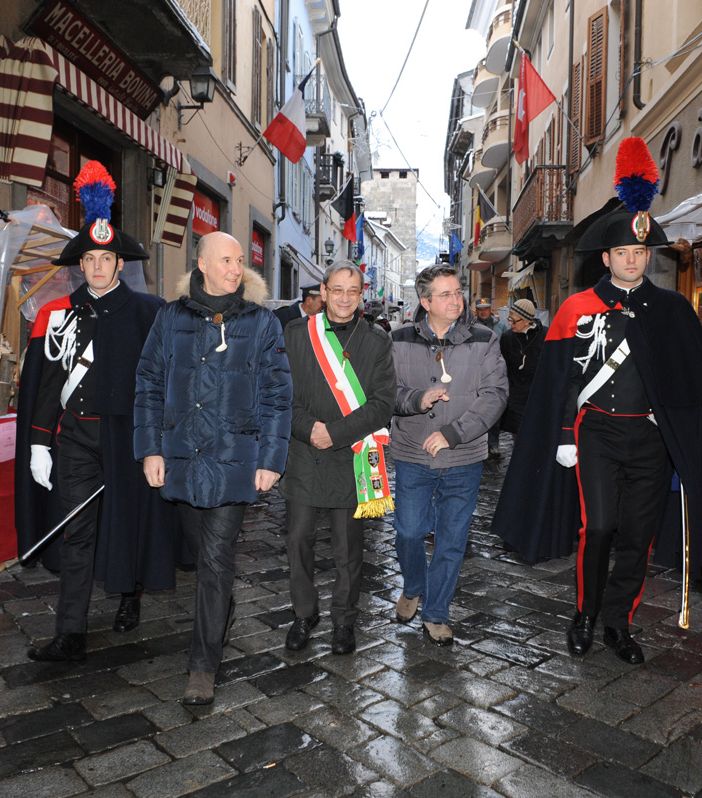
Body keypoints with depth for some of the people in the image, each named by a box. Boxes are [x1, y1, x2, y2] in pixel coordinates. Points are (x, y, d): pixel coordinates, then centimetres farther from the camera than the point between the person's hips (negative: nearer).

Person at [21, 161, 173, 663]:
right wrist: (40, 445, 5)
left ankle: (131, 595, 37)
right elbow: (49, 382, 7)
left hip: (130, 432, -2)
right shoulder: (61, 314, 7)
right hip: (76, 434, 2)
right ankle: (71, 636, 10)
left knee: (129, 516, 12)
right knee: (77, 531, 4)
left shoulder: (148, 312, -2)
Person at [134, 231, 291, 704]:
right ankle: (223, 613, 45)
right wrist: (151, 448, 0)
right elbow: (150, 385, 7)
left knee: (216, 560, -2)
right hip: (181, 459, 3)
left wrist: (270, 459, -7)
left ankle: (204, 666, 11)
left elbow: (277, 396, -2)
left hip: (233, 461, -3)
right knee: (201, 550, 18)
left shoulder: (262, 323, 0)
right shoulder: (173, 318, 5)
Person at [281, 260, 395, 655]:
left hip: (351, 458, -1)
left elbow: (383, 403, -6)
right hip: (304, 455, 1)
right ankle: (305, 613, 29)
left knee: (348, 548, 8)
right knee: (299, 539, 8)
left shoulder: (378, 341, 1)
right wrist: (308, 427, -15)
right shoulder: (297, 333, 4)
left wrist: (334, 432, -14)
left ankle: (344, 619, 28)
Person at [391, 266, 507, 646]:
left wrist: (452, 433, -17)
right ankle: (413, 589, 38)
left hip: (463, 459, 0)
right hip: (412, 457, 0)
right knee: (409, 531, 6)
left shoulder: (483, 341, -2)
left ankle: (435, 613, 28)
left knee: (452, 540, 8)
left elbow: (494, 395, -8)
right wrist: (418, 399, -23)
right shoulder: (402, 341, -1)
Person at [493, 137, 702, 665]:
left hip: (651, 435, 3)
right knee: (599, 526, -8)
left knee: (638, 534, 7)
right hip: (597, 432, -2)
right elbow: (561, 379, -1)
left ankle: (619, 623, 25)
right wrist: (564, 439, -5)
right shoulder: (579, 308, 0)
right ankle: (586, 616, 15)